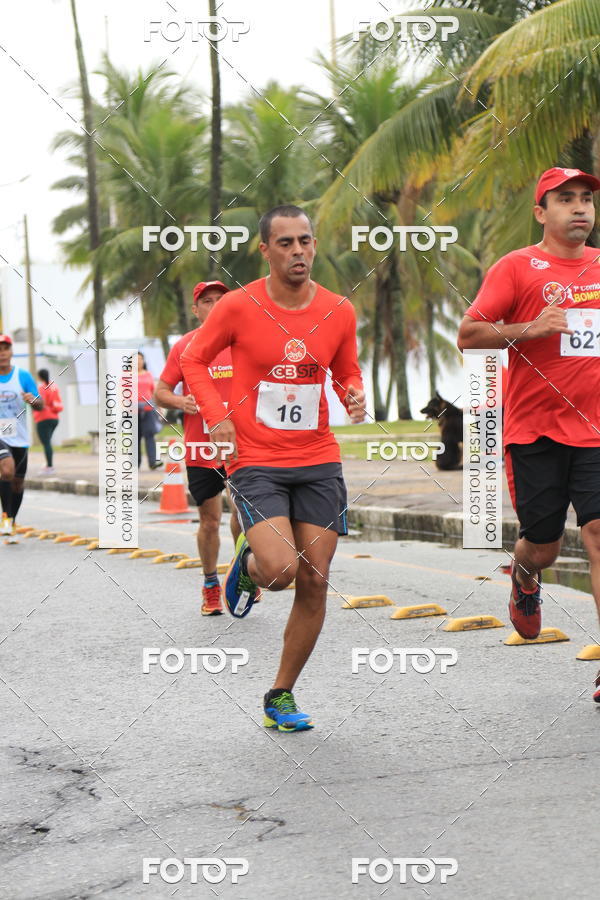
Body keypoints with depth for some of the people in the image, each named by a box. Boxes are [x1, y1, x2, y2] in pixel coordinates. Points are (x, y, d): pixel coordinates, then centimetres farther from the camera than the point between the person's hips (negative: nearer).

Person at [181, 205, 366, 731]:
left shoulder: (338, 311, 3)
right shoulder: (239, 307, -6)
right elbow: (194, 359, 6)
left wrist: (355, 396, -4)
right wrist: (217, 415, -8)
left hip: (319, 460, 4)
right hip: (256, 461, -3)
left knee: (314, 583, 1)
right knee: (280, 571, -20)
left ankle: (281, 695, 18)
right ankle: (248, 564, 20)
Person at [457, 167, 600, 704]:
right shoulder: (517, 268, -2)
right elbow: (468, 336, -7)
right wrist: (530, 329, -19)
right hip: (535, 432, -2)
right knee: (544, 547, 7)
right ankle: (524, 577, 46)